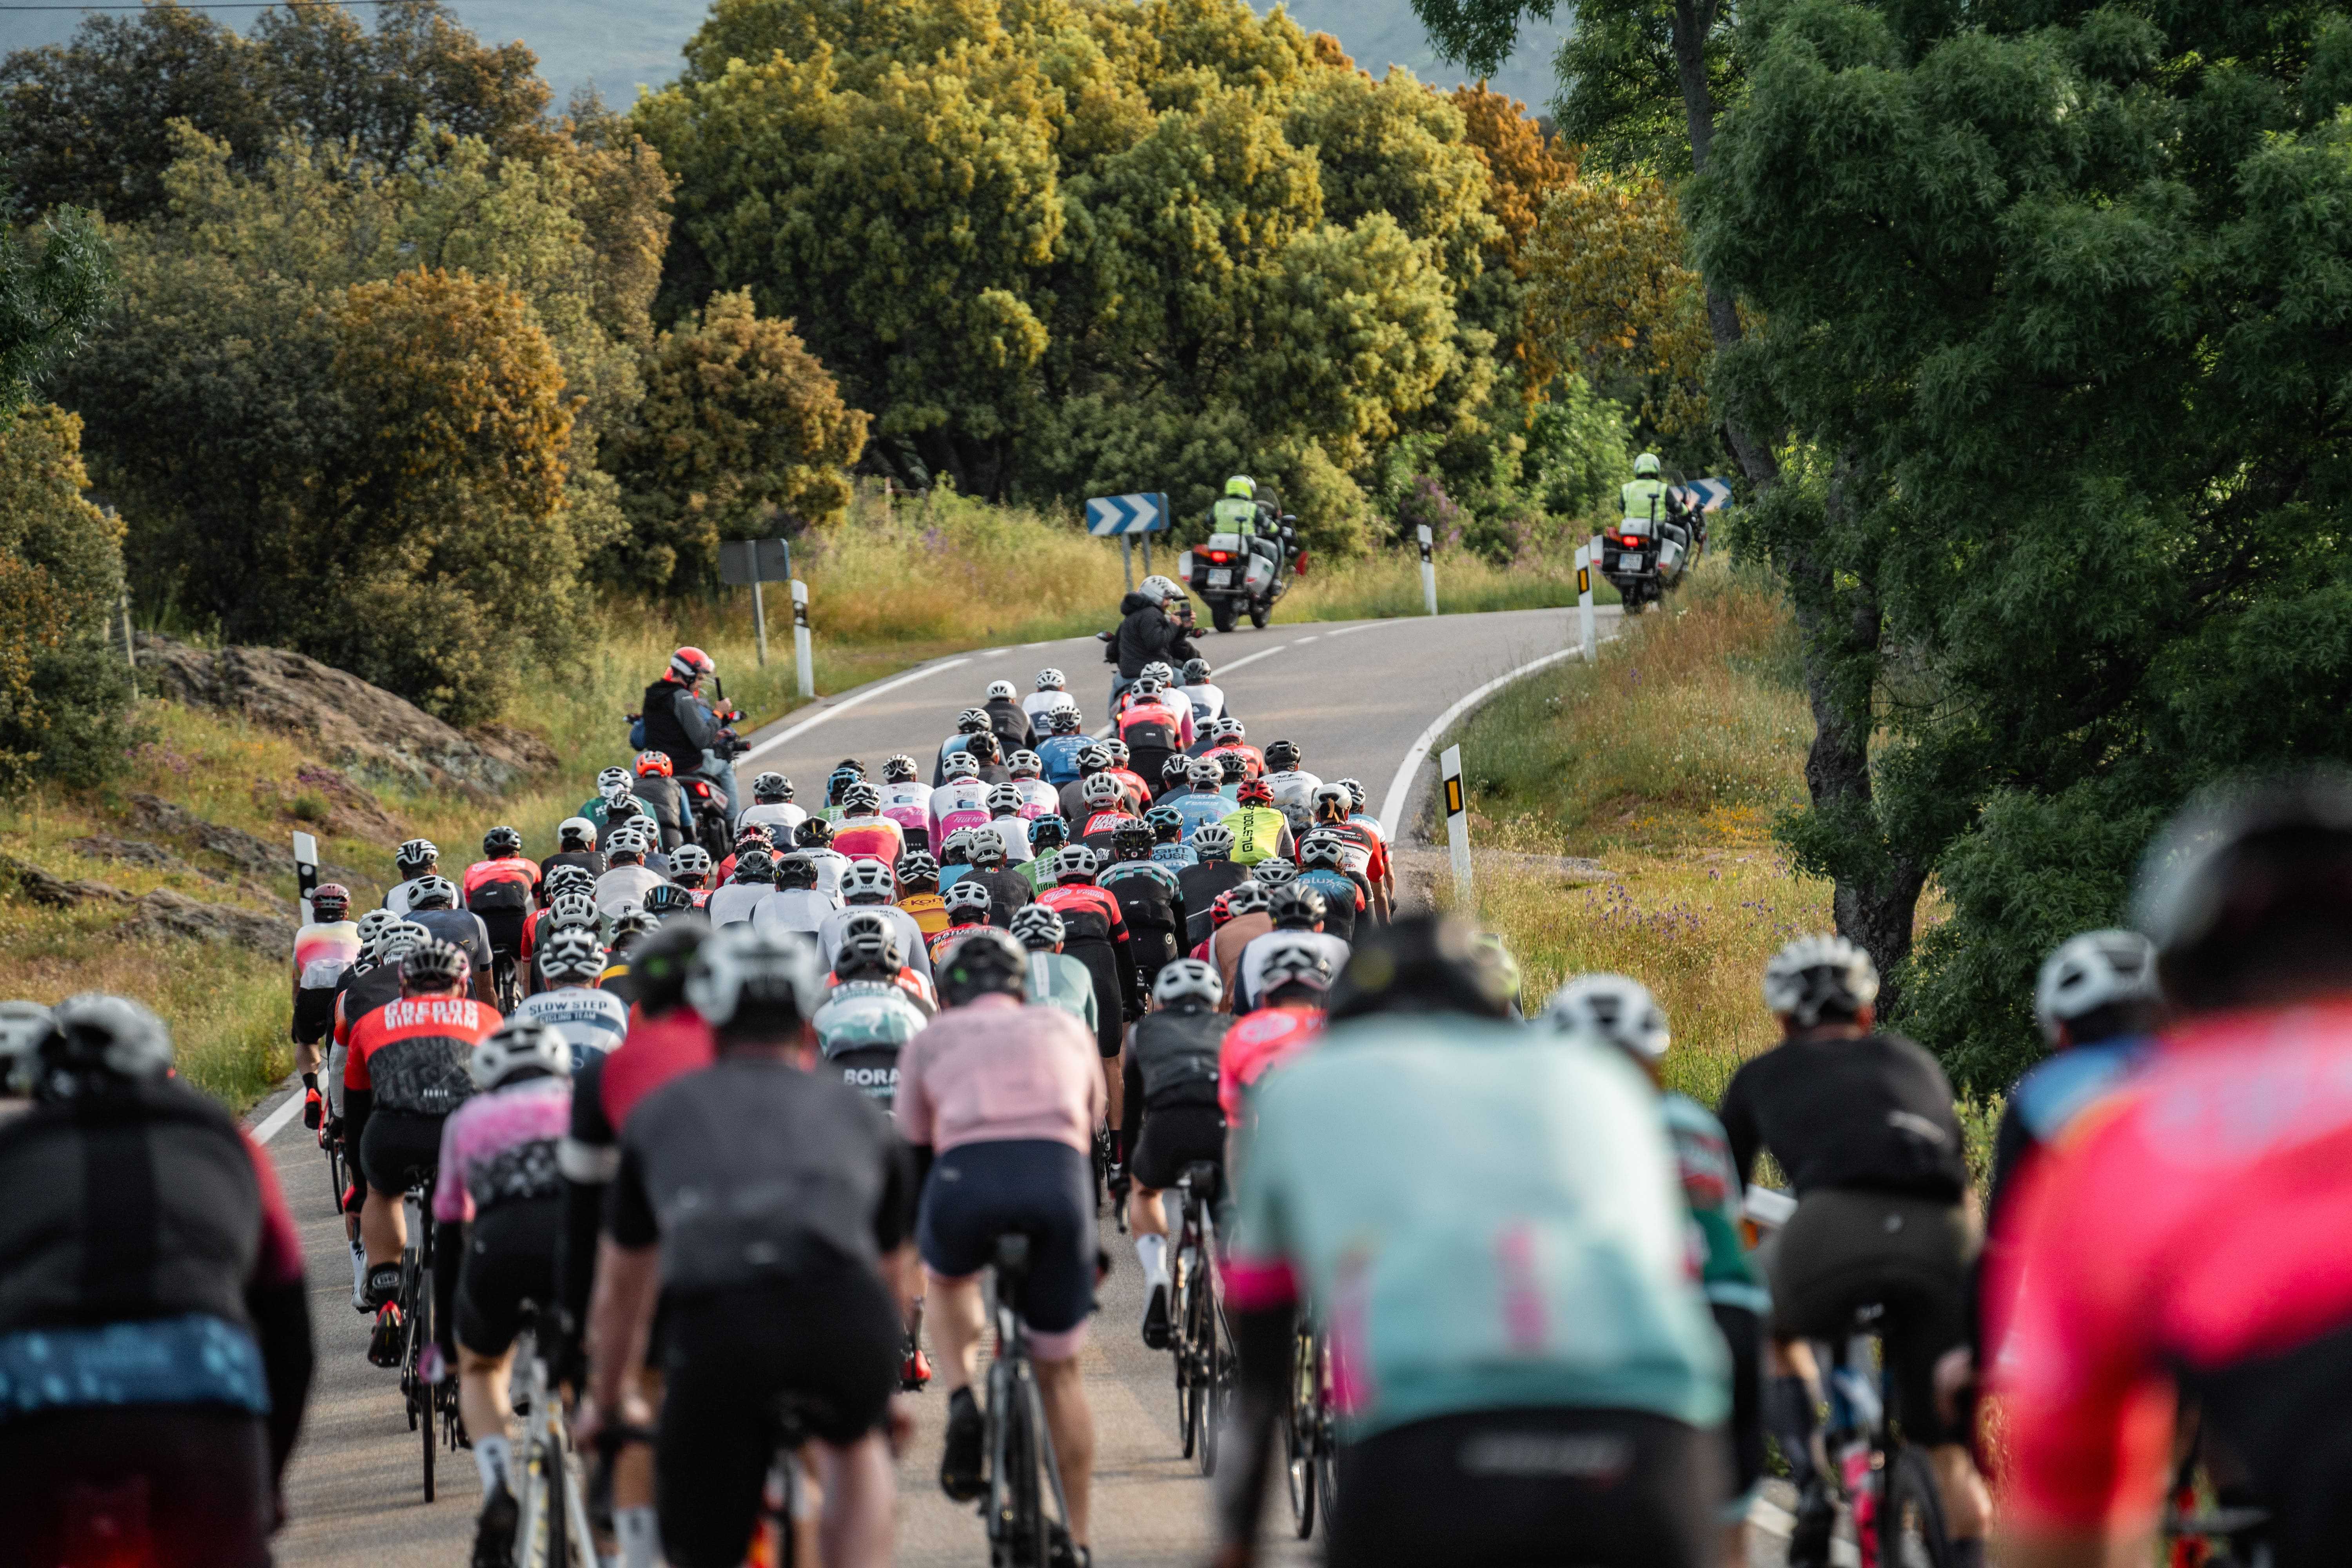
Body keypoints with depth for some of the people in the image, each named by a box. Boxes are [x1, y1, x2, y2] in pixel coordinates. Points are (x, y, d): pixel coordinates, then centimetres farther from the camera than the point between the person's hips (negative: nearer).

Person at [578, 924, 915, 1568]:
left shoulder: (662, 1112, 32)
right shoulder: (858, 1113, 32)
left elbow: (619, 1293, 44)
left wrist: (606, 1404, 60)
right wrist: (882, 1390, 66)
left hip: (715, 1319, -1)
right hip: (842, 1310, 1)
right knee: (854, 1443, 35)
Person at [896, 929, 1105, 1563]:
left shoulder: (931, 1040, 27)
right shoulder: (1066, 1029, 32)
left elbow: (914, 1152, 33)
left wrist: (903, 1247, 47)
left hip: (968, 1174, -1)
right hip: (1057, 1172, 1)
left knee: (947, 1279, 35)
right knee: (1058, 1370, 17)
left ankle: (962, 1403, 10)